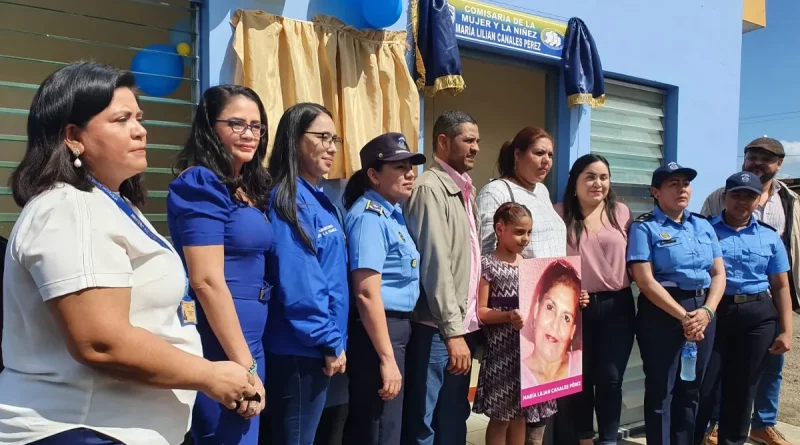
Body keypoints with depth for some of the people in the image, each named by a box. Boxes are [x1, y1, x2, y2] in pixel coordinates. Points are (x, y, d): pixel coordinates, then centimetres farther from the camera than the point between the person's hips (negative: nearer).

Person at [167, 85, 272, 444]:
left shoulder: (247, 189, 13)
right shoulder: (201, 184, -13)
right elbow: (207, 281, -20)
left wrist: (251, 358, 12)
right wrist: (245, 366, -19)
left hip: (248, 343, 9)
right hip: (222, 350, -9)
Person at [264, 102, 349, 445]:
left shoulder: (318, 200, 13)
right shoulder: (290, 201, -16)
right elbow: (299, 282, -21)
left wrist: (336, 340, 15)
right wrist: (329, 341, -15)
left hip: (315, 347, 9)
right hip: (300, 349, -9)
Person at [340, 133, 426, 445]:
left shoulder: (392, 214, 12)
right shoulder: (370, 217, -17)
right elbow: (367, 294, -24)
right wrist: (387, 359, -23)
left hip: (396, 327, 9)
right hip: (379, 331, -9)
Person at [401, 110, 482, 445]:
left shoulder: (464, 190, 14)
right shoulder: (431, 188, -12)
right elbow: (436, 264, -18)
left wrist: (467, 325, 10)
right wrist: (452, 331, -19)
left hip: (463, 327, 9)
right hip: (438, 331, -8)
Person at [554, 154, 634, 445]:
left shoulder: (621, 212, 5)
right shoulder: (560, 214, -1)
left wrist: (629, 284, -2)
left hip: (617, 306, 1)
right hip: (576, 306, -1)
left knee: (610, 378, 3)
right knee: (580, 378, 11)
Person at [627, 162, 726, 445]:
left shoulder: (703, 226, 11)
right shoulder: (645, 227, -7)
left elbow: (719, 273, 7)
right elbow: (645, 281, -14)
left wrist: (707, 311, -10)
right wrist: (684, 317, -17)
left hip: (703, 311, 6)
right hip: (662, 313, -5)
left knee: (691, 389, 15)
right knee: (661, 390, 2)